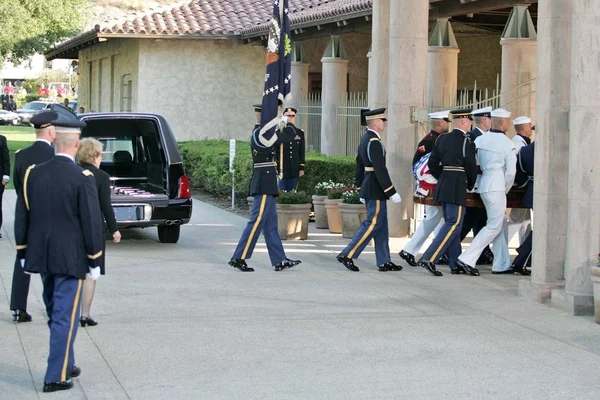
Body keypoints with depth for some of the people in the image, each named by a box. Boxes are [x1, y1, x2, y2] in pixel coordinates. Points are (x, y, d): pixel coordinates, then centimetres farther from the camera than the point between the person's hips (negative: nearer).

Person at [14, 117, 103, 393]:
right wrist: (94, 261, -4)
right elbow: (92, 222, -13)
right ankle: (56, 377, 2)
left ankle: (66, 365, 30)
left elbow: (22, 216, 6)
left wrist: (23, 253, 16)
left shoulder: (33, 173, 1)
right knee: (65, 317, 1)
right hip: (71, 258, -6)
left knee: (56, 315, 20)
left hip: (42, 257, 6)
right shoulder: (83, 178, -15)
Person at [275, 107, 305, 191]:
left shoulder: (300, 133, 8)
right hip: (282, 168, -2)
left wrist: (302, 168, 4)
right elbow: (274, 151, 0)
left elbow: (302, 152, 9)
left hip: (295, 169, 3)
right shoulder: (278, 133, 0)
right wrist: (275, 168, -5)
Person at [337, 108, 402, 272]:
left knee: (381, 225, 12)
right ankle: (347, 255, -6)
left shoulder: (365, 139, 12)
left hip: (369, 188, 10)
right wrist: (391, 192, -21)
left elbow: (359, 165, 19)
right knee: (373, 223, -6)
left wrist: (361, 188, 24)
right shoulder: (374, 142, -18)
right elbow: (380, 169, -23)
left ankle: (384, 262, 14)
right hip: (376, 189, -10)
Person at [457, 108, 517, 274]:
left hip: (483, 185, 8)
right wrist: (505, 190, 5)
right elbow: (511, 172, -9)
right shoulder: (506, 144, -11)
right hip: (497, 187, -8)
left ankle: (502, 264, 18)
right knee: (494, 226, -3)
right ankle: (467, 258, -11)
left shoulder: (480, 139, 6)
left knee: (501, 224, 16)